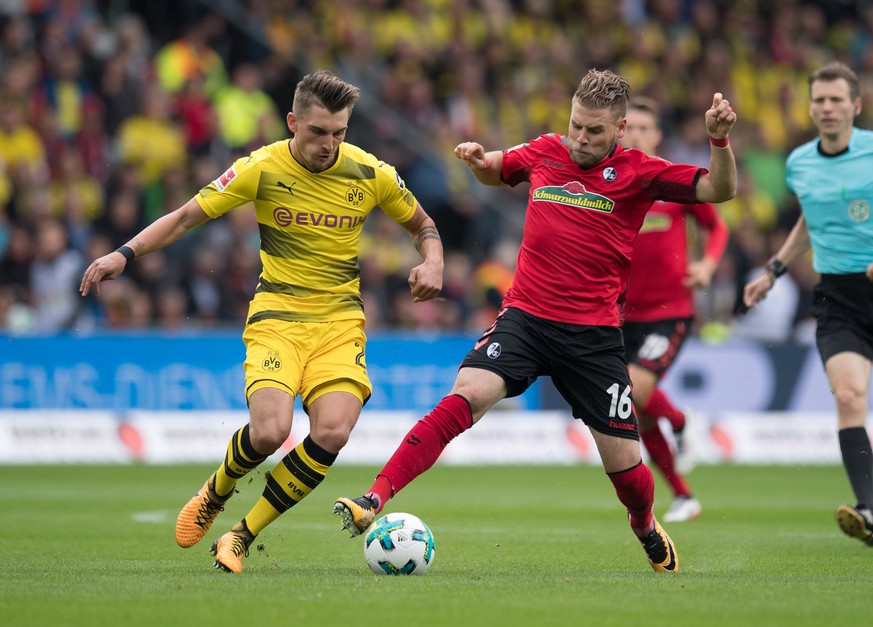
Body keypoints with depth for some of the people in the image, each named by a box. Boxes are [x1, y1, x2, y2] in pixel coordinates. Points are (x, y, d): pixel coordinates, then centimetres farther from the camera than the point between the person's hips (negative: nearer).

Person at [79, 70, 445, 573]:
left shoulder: (371, 174, -2)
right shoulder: (261, 169, -7)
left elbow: (423, 225, 15)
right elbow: (185, 218, 0)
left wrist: (432, 263, -7)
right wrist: (124, 254, -12)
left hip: (341, 322, 2)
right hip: (277, 317, -2)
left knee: (332, 433, -22)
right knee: (270, 431, -25)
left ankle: (241, 538, -4)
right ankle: (215, 494, 13)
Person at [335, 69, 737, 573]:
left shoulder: (639, 172, -2)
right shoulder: (544, 153, 6)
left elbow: (718, 190, -5)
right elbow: (495, 172, 28)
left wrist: (720, 140, -21)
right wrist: (477, 159, 6)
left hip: (594, 335, -1)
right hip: (525, 317, 1)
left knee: (624, 463, 3)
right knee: (466, 395, -25)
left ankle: (646, 526, 38)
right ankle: (375, 501, -32)